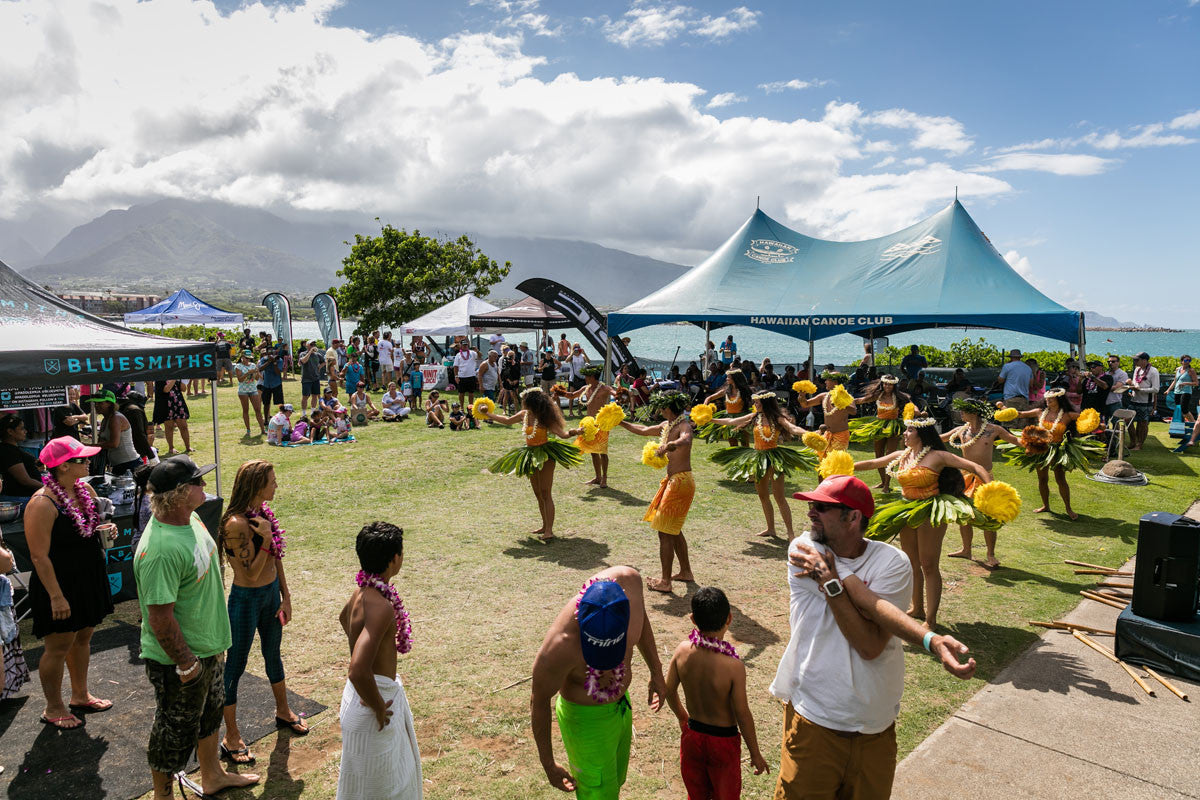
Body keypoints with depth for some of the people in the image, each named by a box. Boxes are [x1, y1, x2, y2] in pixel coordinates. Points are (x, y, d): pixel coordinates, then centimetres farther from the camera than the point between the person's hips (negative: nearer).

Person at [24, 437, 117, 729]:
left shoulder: (85, 490, 2)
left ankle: (80, 696, 37)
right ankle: (53, 709, 25)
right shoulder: (43, 503, -23)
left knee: (83, 638, 20)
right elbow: (39, 556, -21)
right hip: (59, 585, -8)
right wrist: (56, 596, -20)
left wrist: (103, 530, -4)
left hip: (90, 579, 8)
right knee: (58, 647, 6)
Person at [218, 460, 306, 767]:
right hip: (246, 600, -8)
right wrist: (266, 537, -30)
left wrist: (285, 596, 10)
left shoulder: (264, 511, -1)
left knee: (273, 655, 25)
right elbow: (251, 573, -23)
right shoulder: (238, 523, -26)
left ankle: (283, 711, 45)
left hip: (271, 594, 8)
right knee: (235, 666, 8)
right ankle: (231, 738, 23)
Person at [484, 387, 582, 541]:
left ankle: (549, 531, -10)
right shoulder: (524, 414, 3)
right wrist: (488, 414, 26)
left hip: (545, 455, -7)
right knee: (538, 494, 12)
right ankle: (545, 526, 21)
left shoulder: (544, 418, -17)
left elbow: (562, 434, -19)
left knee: (545, 493, -10)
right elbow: (507, 421, 21)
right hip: (530, 456, 7)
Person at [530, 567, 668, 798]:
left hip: (621, 706, 6)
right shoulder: (560, 646, -41)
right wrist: (548, 764, -9)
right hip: (587, 720, -6)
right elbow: (539, 700, -21)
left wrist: (656, 672, 8)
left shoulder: (629, 580, -27)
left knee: (614, 781, 28)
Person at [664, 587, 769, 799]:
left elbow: (669, 690, -3)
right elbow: (742, 714, -20)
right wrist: (755, 754, -4)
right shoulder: (733, 666, -29)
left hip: (692, 734, 3)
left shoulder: (683, 650, -17)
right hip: (723, 739, -3)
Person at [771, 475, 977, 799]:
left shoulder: (893, 562, -11)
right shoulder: (804, 551, -11)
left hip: (875, 725, 1)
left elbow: (871, 645, -22)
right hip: (813, 717, -1)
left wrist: (829, 580, -28)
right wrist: (930, 639, -31)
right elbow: (877, 609, -22)